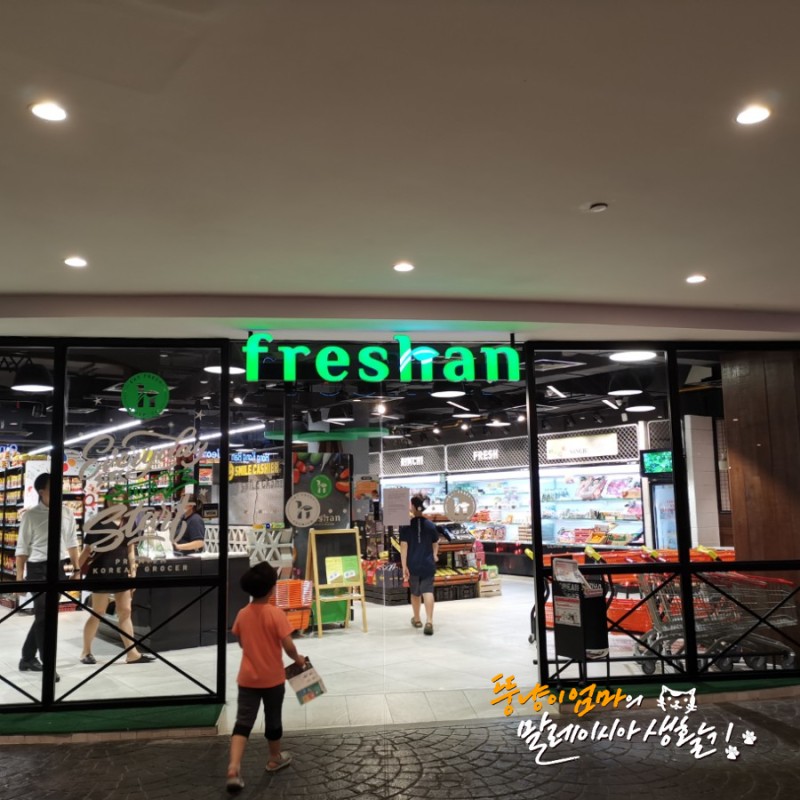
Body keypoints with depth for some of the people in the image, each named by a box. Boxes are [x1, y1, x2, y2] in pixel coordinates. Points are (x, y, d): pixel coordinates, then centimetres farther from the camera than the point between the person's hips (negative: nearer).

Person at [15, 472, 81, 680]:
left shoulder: (67, 513, 3)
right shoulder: (31, 515, -7)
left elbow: (72, 543, 11)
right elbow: (22, 548, -4)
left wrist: (77, 570, 10)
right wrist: (20, 578, -5)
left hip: (58, 568, 5)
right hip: (38, 569, -4)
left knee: (44, 615, 14)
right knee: (44, 616, -1)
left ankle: (28, 658, 31)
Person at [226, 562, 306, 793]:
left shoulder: (242, 614, -3)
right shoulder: (276, 613, -18)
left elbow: (241, 643, 10)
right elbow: (288, 646, -20)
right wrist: (298, 659, -1)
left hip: (248, 678, 3)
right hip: (272, 678, -3)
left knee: (243, 722, 4)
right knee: (273, 719, 16)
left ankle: (233, 768, -10)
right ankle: (275, 759, 34)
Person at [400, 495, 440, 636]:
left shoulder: (406, 525, -6)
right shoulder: (431, 525, 2)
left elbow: (404, 546, -11)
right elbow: (435, 545, 12)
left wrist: (404, 566, -10)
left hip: (413, 564, 0)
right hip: (428, 564, 1)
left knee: (415, 592, 17)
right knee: (428, 591, -4)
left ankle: (417, 619, 34)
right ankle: (429, 621, -20)